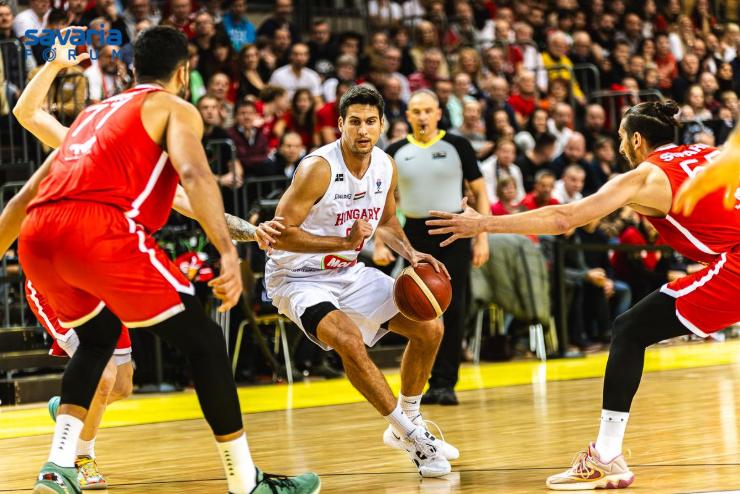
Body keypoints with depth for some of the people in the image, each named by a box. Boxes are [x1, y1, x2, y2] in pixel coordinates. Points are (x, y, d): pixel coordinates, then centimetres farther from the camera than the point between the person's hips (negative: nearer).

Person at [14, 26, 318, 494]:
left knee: (98, 339, 32)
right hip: (101, 230, -7)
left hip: (37, 236, 7)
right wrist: (229, 254, -16)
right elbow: (194, 174, -6)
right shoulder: (175, 108, 15)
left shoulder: (95, 112, 35)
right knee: (204, 340, 7)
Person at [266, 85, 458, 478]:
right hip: (297, 277, -8)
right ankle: (410, 435, -18)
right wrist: (344, 242, -33)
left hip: (349, 272, 8)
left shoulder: (386, 167, -3)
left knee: (429, 328, 4)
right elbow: (280, 235, -26)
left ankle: (407, 424, 22)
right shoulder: (319, 168, -26)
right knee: (349, 340, -32)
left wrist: (410, 253, -2)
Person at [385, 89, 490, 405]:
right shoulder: (396, 152, 5)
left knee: (452, 309, -7)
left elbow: (480, 191, 3)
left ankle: (446, 383, -2)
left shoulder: (457, 146, 0)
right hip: (415, 234, 2)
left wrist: (482, 238, -4)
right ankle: (434, 383, 13)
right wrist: (379, 244, 1)